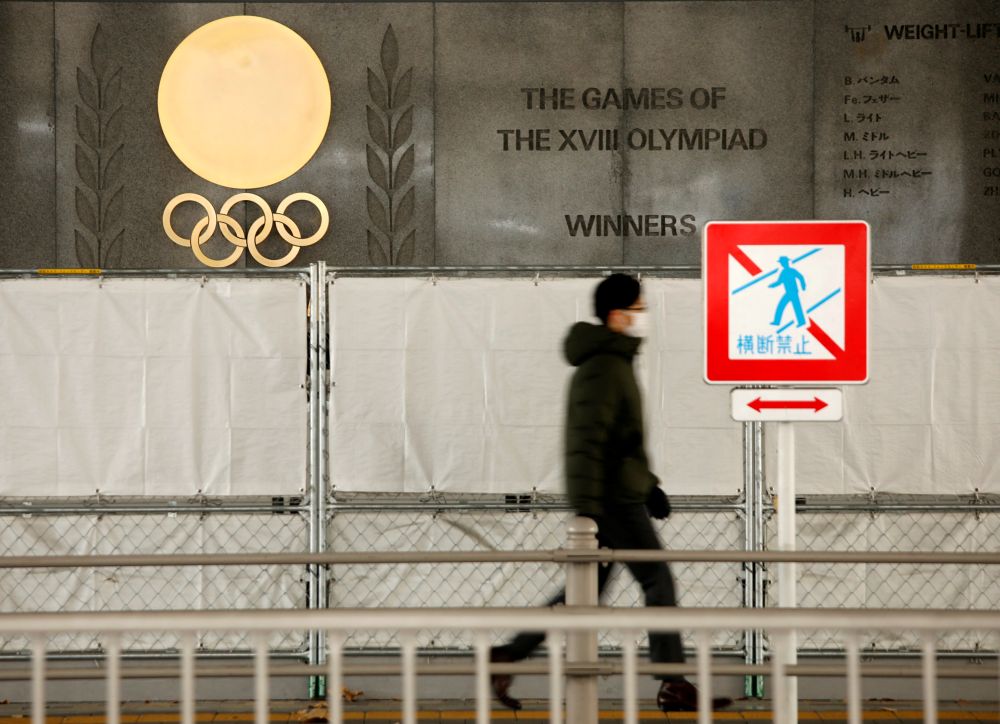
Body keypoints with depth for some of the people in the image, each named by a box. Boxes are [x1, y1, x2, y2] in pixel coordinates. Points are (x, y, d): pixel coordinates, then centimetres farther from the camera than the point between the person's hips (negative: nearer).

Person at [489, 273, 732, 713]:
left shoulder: (615, 363, 18)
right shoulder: (603, 368, -16)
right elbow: (585, 443, -23)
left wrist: (649, 484, 26)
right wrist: (587, 510, -26)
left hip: (619, 497, 10)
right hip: (613, 500, -10)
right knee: (658, 582, -4)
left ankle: (505, 658, 11)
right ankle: (674, 687, 1)